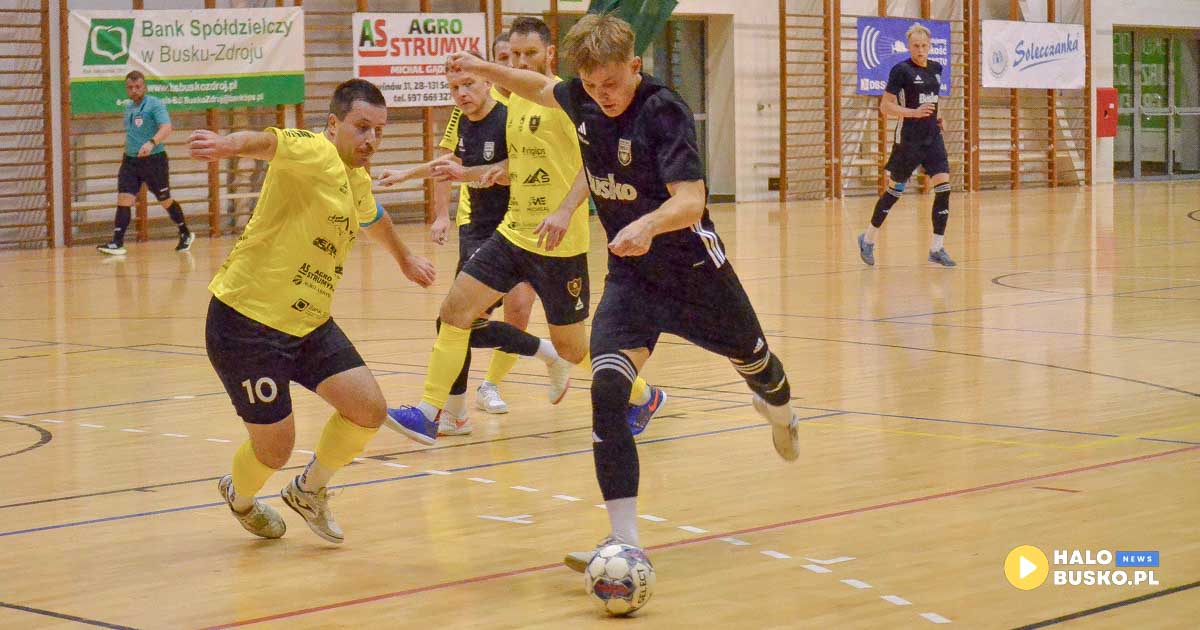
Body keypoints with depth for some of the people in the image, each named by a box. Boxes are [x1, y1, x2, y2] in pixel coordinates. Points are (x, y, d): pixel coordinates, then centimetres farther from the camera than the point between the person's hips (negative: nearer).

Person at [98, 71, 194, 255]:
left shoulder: (155, 104, -10)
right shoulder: (129, 108, 12)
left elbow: (167, 127, -26)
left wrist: (152, 143, -42)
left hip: (154, 159, -5)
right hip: (130, 160, 5)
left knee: (165, 201, 8)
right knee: (124, 200, -10)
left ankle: (186, 235, 28)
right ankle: (117, 243, -13)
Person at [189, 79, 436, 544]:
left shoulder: (358, 181, 11)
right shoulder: (316, 153, -16)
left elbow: (373, 218, 35)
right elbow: (270, 142, -39)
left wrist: (405, 259, 53)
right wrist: (232, 144, -62)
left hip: (309, 323, 8)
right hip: (247, 318, -8)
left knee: (368, 409, -5)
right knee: (275, 446, 0)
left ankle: (309, 490, 23)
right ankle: (240, 498, 38)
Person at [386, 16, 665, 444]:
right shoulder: (515, 100, 12)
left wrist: (565, 211, -37)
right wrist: (466, 174, 15)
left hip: (559, 245, -7)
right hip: (513, 233, 7)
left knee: (571, 347, 4)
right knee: (455, 309, -5)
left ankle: (643, 398, 29)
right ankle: (429, 413, 0)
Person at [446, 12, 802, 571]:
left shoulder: (664, 110, -24)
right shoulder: (581, 99, -7)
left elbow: (690, 200, -36)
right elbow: (542, 90, 19)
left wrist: (649, 225, -55)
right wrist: (485, 69, 11)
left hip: (692, 269, -3)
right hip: (629, 276, 4)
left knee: (753, 360, 22)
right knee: (606, 389, -19)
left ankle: (778, 410, 63)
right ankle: (625, 540, -19)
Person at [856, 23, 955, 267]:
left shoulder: (936, 68, 10)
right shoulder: (901, 70, -10)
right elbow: (885, 106, -11)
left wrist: (936, 116, 10)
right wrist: (914, 112, -22)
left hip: (933, 136, 6)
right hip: (909, 139, -6)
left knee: (943, 187, -7)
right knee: (895, 190, 4)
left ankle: (937, 248, -2)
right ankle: (868, 239, 23)